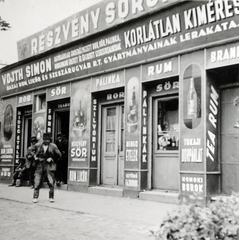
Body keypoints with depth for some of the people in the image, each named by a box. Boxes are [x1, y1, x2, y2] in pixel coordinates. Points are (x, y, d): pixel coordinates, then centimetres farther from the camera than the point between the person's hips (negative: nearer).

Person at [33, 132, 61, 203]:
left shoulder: (53, 146, 1)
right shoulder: (37, 145, 6)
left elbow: (59, 155, 7)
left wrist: (52, 159, -2)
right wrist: (35, 157, 2)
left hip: (49, 166, -1)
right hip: (39, 166, 1)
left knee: (51, 183, -2)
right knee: (37, 182, -1)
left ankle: (51, 197, 11)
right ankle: (35, 197, 7)